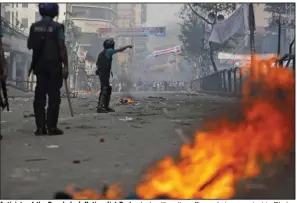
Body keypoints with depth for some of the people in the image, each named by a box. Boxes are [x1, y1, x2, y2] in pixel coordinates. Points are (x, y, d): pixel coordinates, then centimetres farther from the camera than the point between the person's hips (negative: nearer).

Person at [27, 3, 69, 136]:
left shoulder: (34, 27, 5)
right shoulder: (57, 27, -8)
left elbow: (29, 45, 11)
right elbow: (62, 47, -12)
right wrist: (65, 66, -9)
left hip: (39, 65, 4)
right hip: (54, 65, -4)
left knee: (39, 96, 7)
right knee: (54, 96, 0)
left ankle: (40, 127, 5)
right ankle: (51, 127, -1)